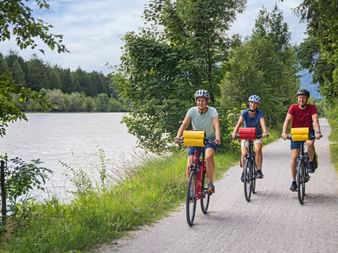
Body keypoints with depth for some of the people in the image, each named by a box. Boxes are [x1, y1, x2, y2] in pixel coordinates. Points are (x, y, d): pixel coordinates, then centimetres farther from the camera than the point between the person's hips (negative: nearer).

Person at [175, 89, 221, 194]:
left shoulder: (212, 111, -16)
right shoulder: (192, 111, -11)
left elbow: (216, 125, -30)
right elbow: (184, 124, -21)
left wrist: (217, 138, -50)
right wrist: (178, 136, -39)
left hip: (209, 140, -2)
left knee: (208, 157, -33)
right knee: (190, 165, -12)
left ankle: (210, 184, -20)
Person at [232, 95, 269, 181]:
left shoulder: (260, 113, -13)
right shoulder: (244, 112, -12)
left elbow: (263, 123, -29)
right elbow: (239, 123, -25)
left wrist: (265, 132, -50)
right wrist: (234, 132, -43)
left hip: (257, 136, -1)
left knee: (258, 149, -28)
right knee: (244, 154, -16)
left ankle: (259, 171, -16)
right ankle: (244, 171, 9)